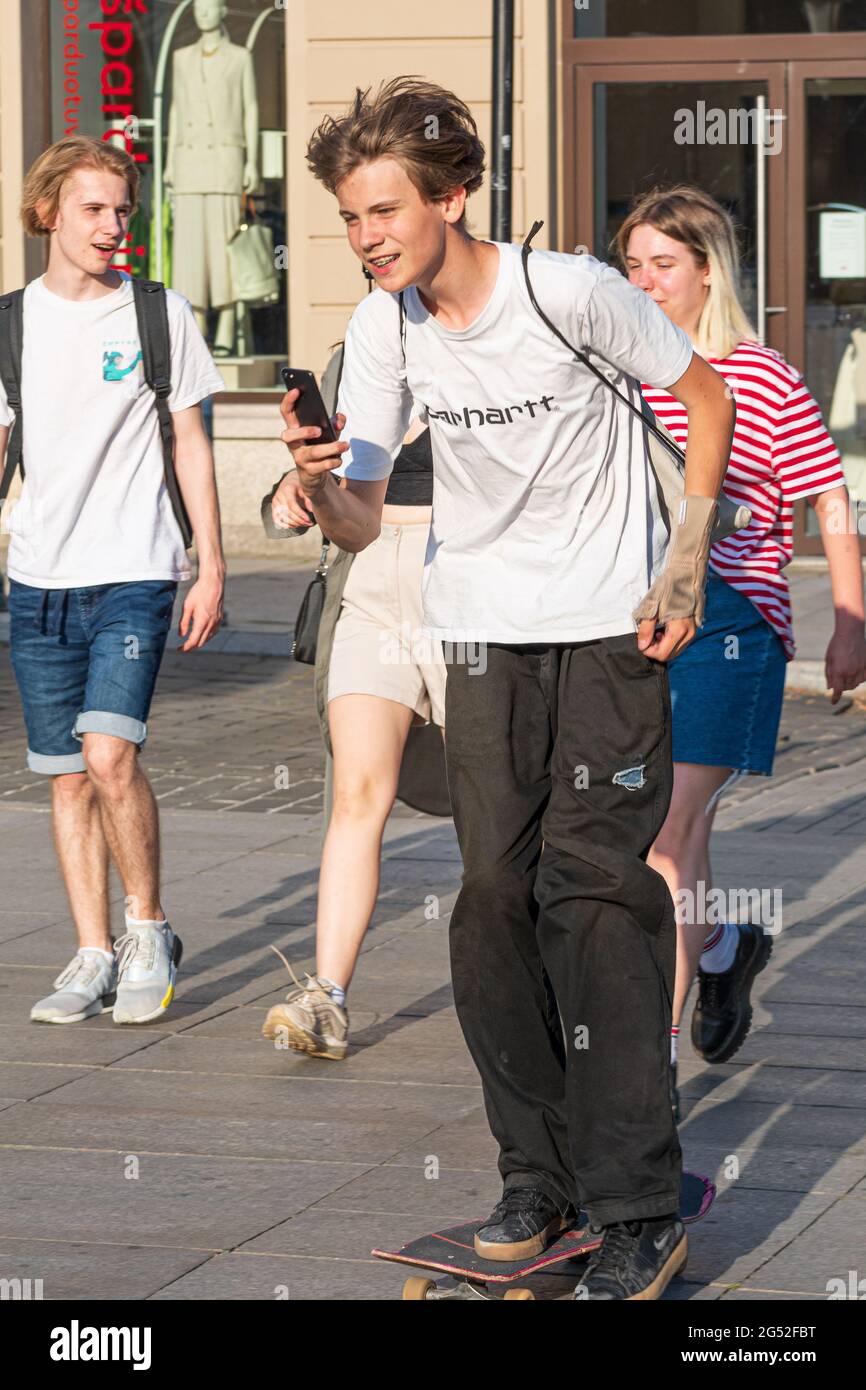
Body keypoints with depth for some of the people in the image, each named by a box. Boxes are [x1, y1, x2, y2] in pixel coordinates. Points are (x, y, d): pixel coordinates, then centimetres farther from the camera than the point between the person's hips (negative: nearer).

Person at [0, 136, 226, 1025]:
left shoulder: (158, 315, 2)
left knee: (109, 754, -17)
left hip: (133, 575, -3)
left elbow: (191, 447, 5)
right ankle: (94, 957, 13)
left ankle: (148, 930, 1)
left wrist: (211, 567, 1)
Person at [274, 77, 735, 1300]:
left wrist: (686, 560, -8)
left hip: (613, 625, -4)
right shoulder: (383, 328, -2)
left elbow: (706, 396, -1)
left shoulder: (571, 290, -16)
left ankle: (642, 1207, -11)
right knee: (495, 894, -1)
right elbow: (360, 525, 0)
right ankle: (539, 1173, 11)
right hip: (482, 627, 5)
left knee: (594, 886, -12)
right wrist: (316, 479, -24)